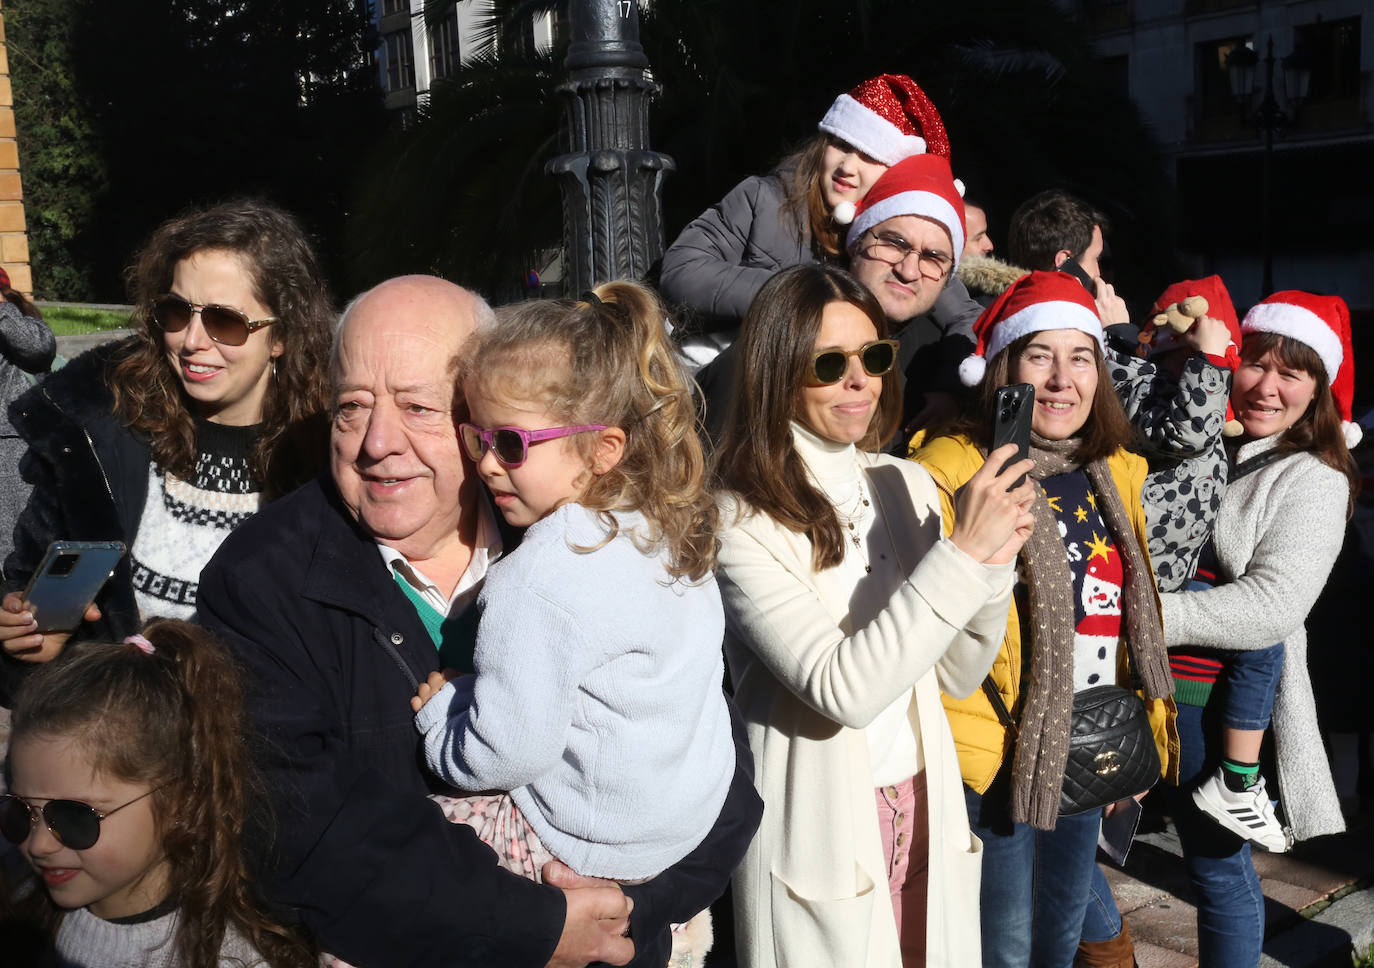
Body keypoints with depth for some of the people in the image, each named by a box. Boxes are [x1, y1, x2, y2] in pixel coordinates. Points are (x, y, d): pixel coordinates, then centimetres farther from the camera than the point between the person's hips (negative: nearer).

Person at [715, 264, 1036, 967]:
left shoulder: (908, 486, 3)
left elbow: (955, 675, 6)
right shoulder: (741, 519, -17)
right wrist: (962, 554, -26)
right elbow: (842, 689, -25)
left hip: (925, 808, 6)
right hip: (821, 828, -5)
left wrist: (994, 565, -11)